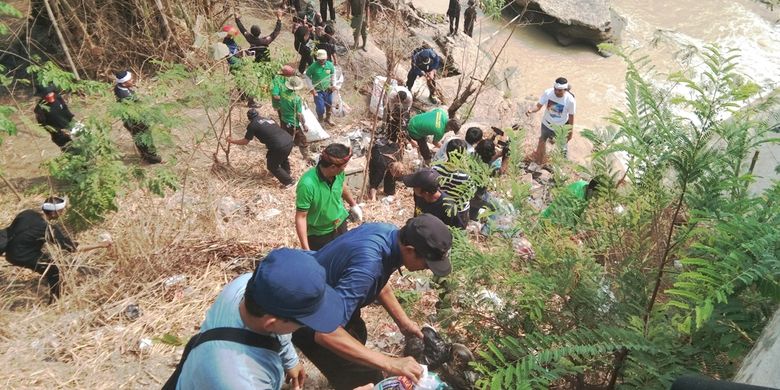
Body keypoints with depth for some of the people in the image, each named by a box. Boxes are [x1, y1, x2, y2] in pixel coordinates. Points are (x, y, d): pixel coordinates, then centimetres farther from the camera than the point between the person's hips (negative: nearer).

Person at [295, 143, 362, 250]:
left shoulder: (338, 173, -17)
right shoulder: (307, 184, -36)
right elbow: (301, 217, -28)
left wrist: (353, 204, 22)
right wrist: (305, 249, -30)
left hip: (340, 225, 6)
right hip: (318, 234, -5)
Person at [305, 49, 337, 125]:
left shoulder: (330, 65, -10)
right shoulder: (313, 66, -21)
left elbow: (333, 74, 9)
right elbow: (307, 77, -9)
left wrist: (333, 84, 1)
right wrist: (312, 88, -12)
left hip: (328, 90, 4)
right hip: (318, 91, -4)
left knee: (329, 105, 18)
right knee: (320, 108, -1)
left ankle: (328, 119, 45)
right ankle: (320, 120, 29)